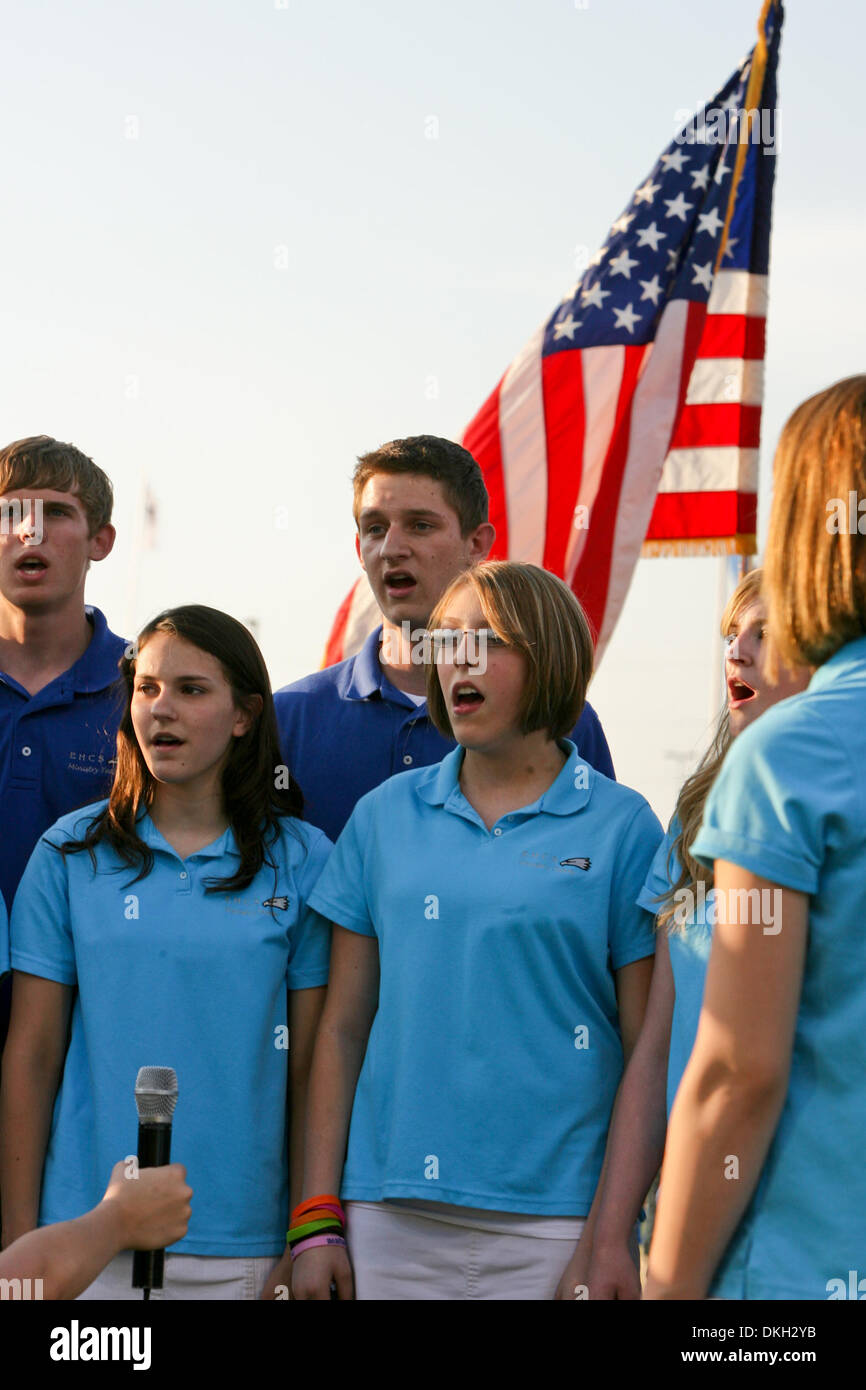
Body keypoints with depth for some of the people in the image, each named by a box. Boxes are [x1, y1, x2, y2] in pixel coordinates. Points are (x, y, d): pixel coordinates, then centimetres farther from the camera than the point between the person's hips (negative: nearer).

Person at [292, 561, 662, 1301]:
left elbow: (650, 1053, -1)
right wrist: (315, 1218, 3)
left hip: (551, 1218, -2)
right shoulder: (385, 815, 9)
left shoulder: (622, 826, 0)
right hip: (392, 1210, 3)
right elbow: (342, 1026, 8)